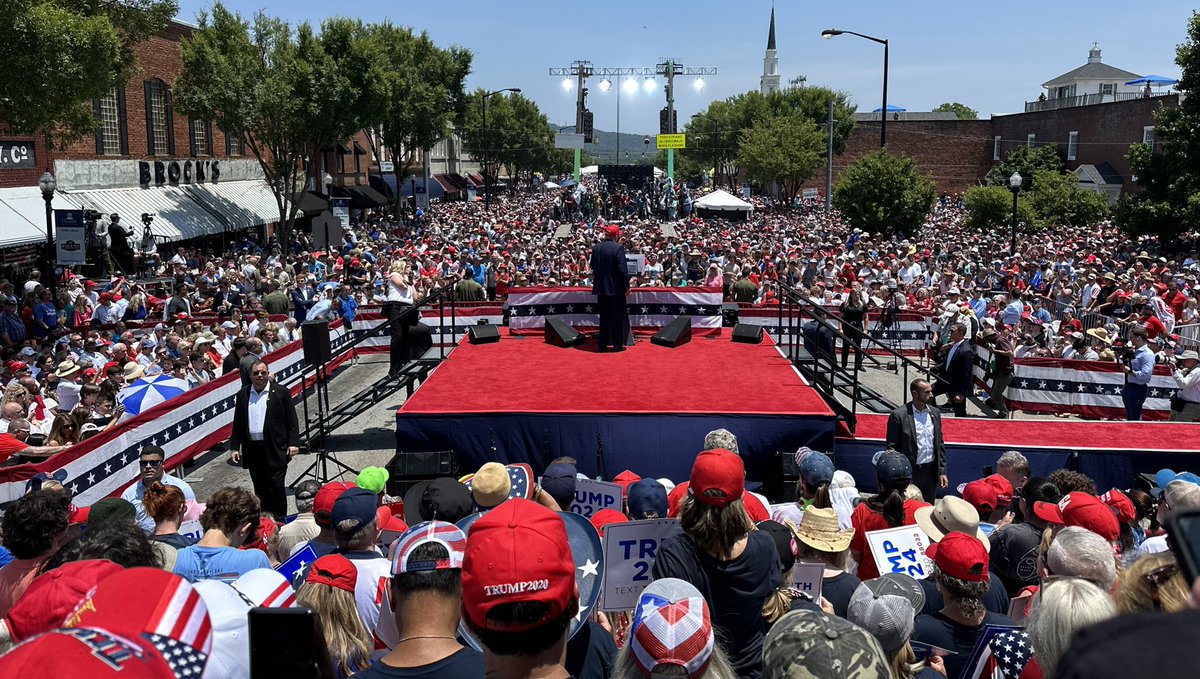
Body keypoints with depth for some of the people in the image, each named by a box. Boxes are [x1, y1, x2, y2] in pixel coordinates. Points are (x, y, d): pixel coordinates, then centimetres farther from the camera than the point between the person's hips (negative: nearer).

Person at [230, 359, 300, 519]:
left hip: (275, 450, -3)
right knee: (260, 488, 11)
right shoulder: (242, 395, 9)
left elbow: (292, 421, -1)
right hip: (252, 450, 4)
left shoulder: (281, 393, 0)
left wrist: (293, 443, -10)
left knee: (276, 486, -3)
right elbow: (237, 424, 13)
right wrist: (234, 447, 7)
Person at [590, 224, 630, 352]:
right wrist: (626, 286, -9)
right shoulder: (618, 248, -14)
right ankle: (617, 344, 9)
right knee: (617, 317, 5)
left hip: (601, 288, 5)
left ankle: (603, 344, 15)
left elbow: (593, 267, 9)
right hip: (616, 287, -5)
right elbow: (622, 269, -15)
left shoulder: (596, 248, 1)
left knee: (604, 316, 13)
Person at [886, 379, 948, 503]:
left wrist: (942, 471, 8)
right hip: (909, 472, -5)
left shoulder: (935, 413, 7)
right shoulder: (898, 415, -11)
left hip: (931, 471, 5)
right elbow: (892, 447, -8)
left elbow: (940, 444, 13)